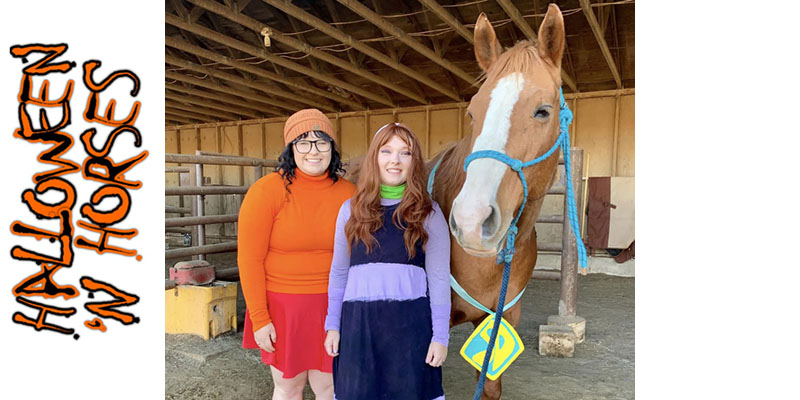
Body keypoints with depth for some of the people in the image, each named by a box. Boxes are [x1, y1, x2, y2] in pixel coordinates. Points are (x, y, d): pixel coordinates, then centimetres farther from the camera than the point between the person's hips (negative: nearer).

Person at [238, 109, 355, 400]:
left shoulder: (348, 193, -2)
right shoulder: (267, 190, -11)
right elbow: (250, 258, -10)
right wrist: (259, 318, -10)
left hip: (331, 305, 2)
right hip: (282, 304, -2)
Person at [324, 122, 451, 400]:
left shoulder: (428, 213, 0)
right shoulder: (352, 210, 5)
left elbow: (439, 278, -2)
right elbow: (339, 272, 10)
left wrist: (440, 336, -4)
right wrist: (332, 325, 8)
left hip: (411, 322, -2)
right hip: (359, 322, 2)